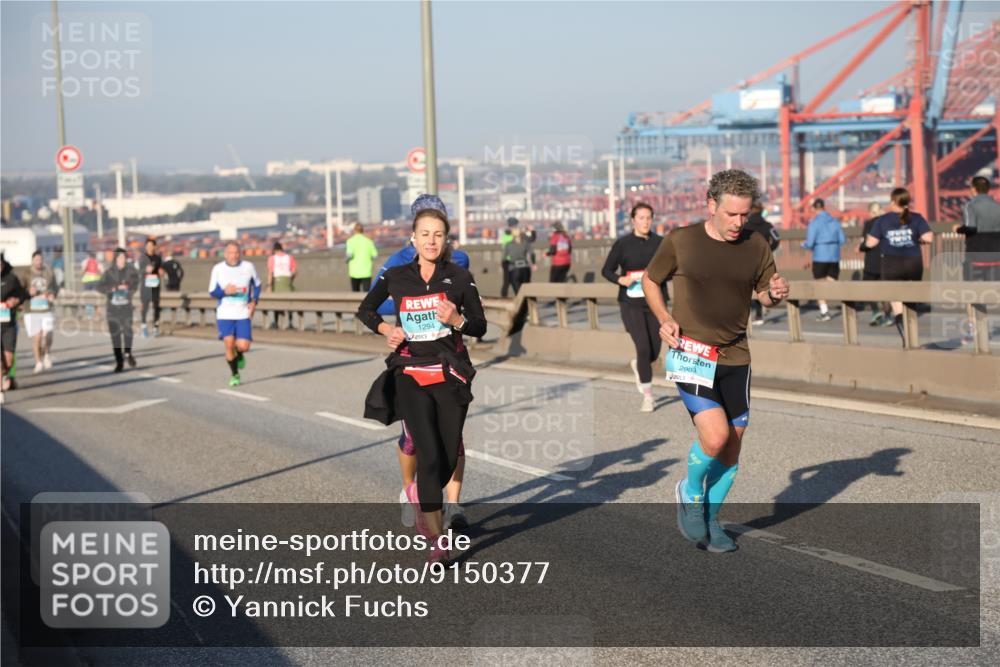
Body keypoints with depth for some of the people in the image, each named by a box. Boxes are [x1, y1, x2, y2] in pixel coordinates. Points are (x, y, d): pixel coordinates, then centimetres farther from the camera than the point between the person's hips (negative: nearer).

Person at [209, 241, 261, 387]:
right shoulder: (218, 269, -3)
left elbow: (257, 285, 14)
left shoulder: (248, 267, -1)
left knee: (243, 346, -10)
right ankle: (234, 374, 12)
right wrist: (224, 291, -19)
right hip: (224, 314, 0)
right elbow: (212, 292, 2)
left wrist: (254, 301, -2)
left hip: (243, 314, 0)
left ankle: (239, 355, 29)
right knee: (229, 344, -11)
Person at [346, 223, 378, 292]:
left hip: (355, 271, 0)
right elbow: (375, 255, 2)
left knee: (355, 292, 17)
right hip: (366, 272, 0)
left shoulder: (351, 241, -3)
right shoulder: (368, 241, 2)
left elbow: (349, 254, -16)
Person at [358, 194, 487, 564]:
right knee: (430, 456, -13)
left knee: (449, 457, 6)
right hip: (411, 375, -1)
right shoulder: (396, 277, 3)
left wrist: (457, 320, -17)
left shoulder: (459, 277, 0)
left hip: (451, 376, 1)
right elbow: (365, 309, 19)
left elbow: (480, 327, 3)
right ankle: (437, 541, -9)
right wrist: (385, 329, 0)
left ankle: (420, 493, 40)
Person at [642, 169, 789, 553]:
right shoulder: (680, 241, -5)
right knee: (715, 436, -20)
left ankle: (710, 519, 28)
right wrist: (664, 319, -7)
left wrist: (775, 294, -9)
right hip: (690, 354, -4)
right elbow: (650, 280, 9)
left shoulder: (756, 246, 3)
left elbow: (765, 294, 15)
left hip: (735, 358, 4)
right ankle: (690, 494, 11)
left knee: (732, 445, 7)